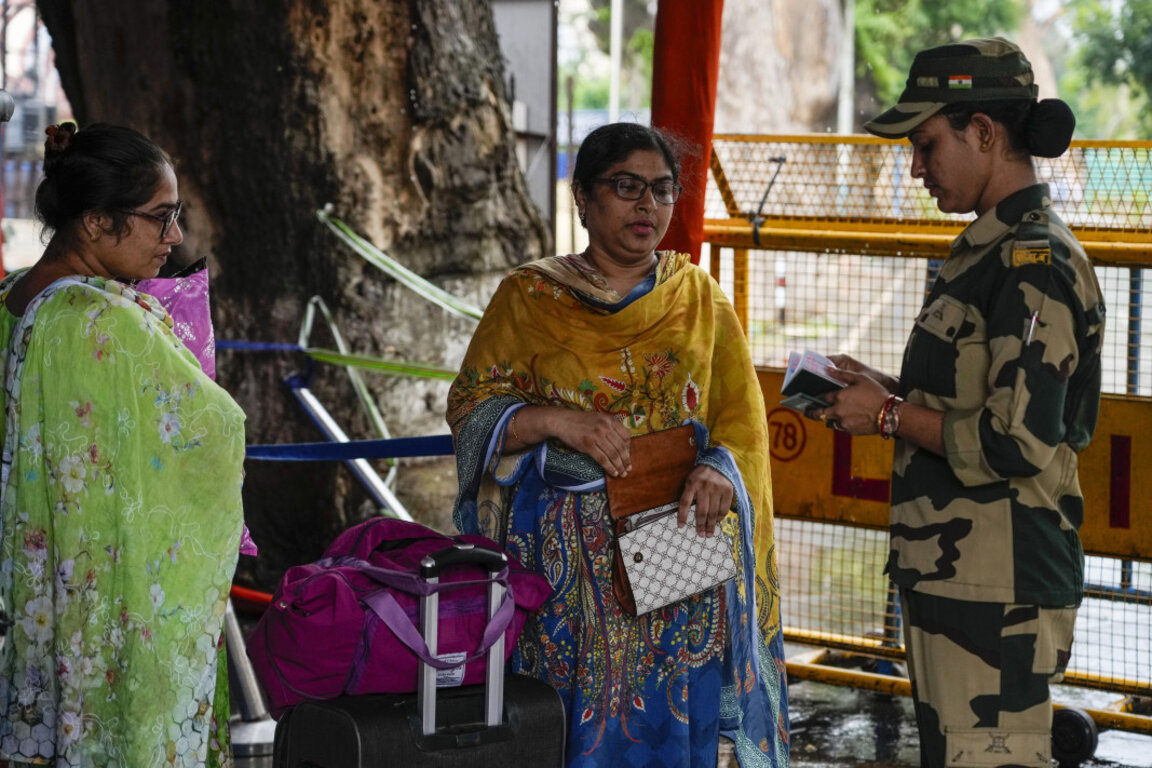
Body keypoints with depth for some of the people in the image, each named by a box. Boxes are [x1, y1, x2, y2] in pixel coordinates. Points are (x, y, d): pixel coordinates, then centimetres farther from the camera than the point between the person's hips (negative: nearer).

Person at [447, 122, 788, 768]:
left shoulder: (700, 297, 10)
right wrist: (556, 420, -16)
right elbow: (470, 408, 1)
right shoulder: (530, 296, 4)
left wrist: (721, 469, -15)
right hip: (565, 562, -2)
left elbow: (742, 415, 6)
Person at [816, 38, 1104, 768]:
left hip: (998, 590, -10)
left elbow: (1018, 443, -23)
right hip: (957, 572, 10)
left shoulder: (1033, 263, -17)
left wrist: (891, 416, -12)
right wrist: (892, 391, 9)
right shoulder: (996, 249, 14)